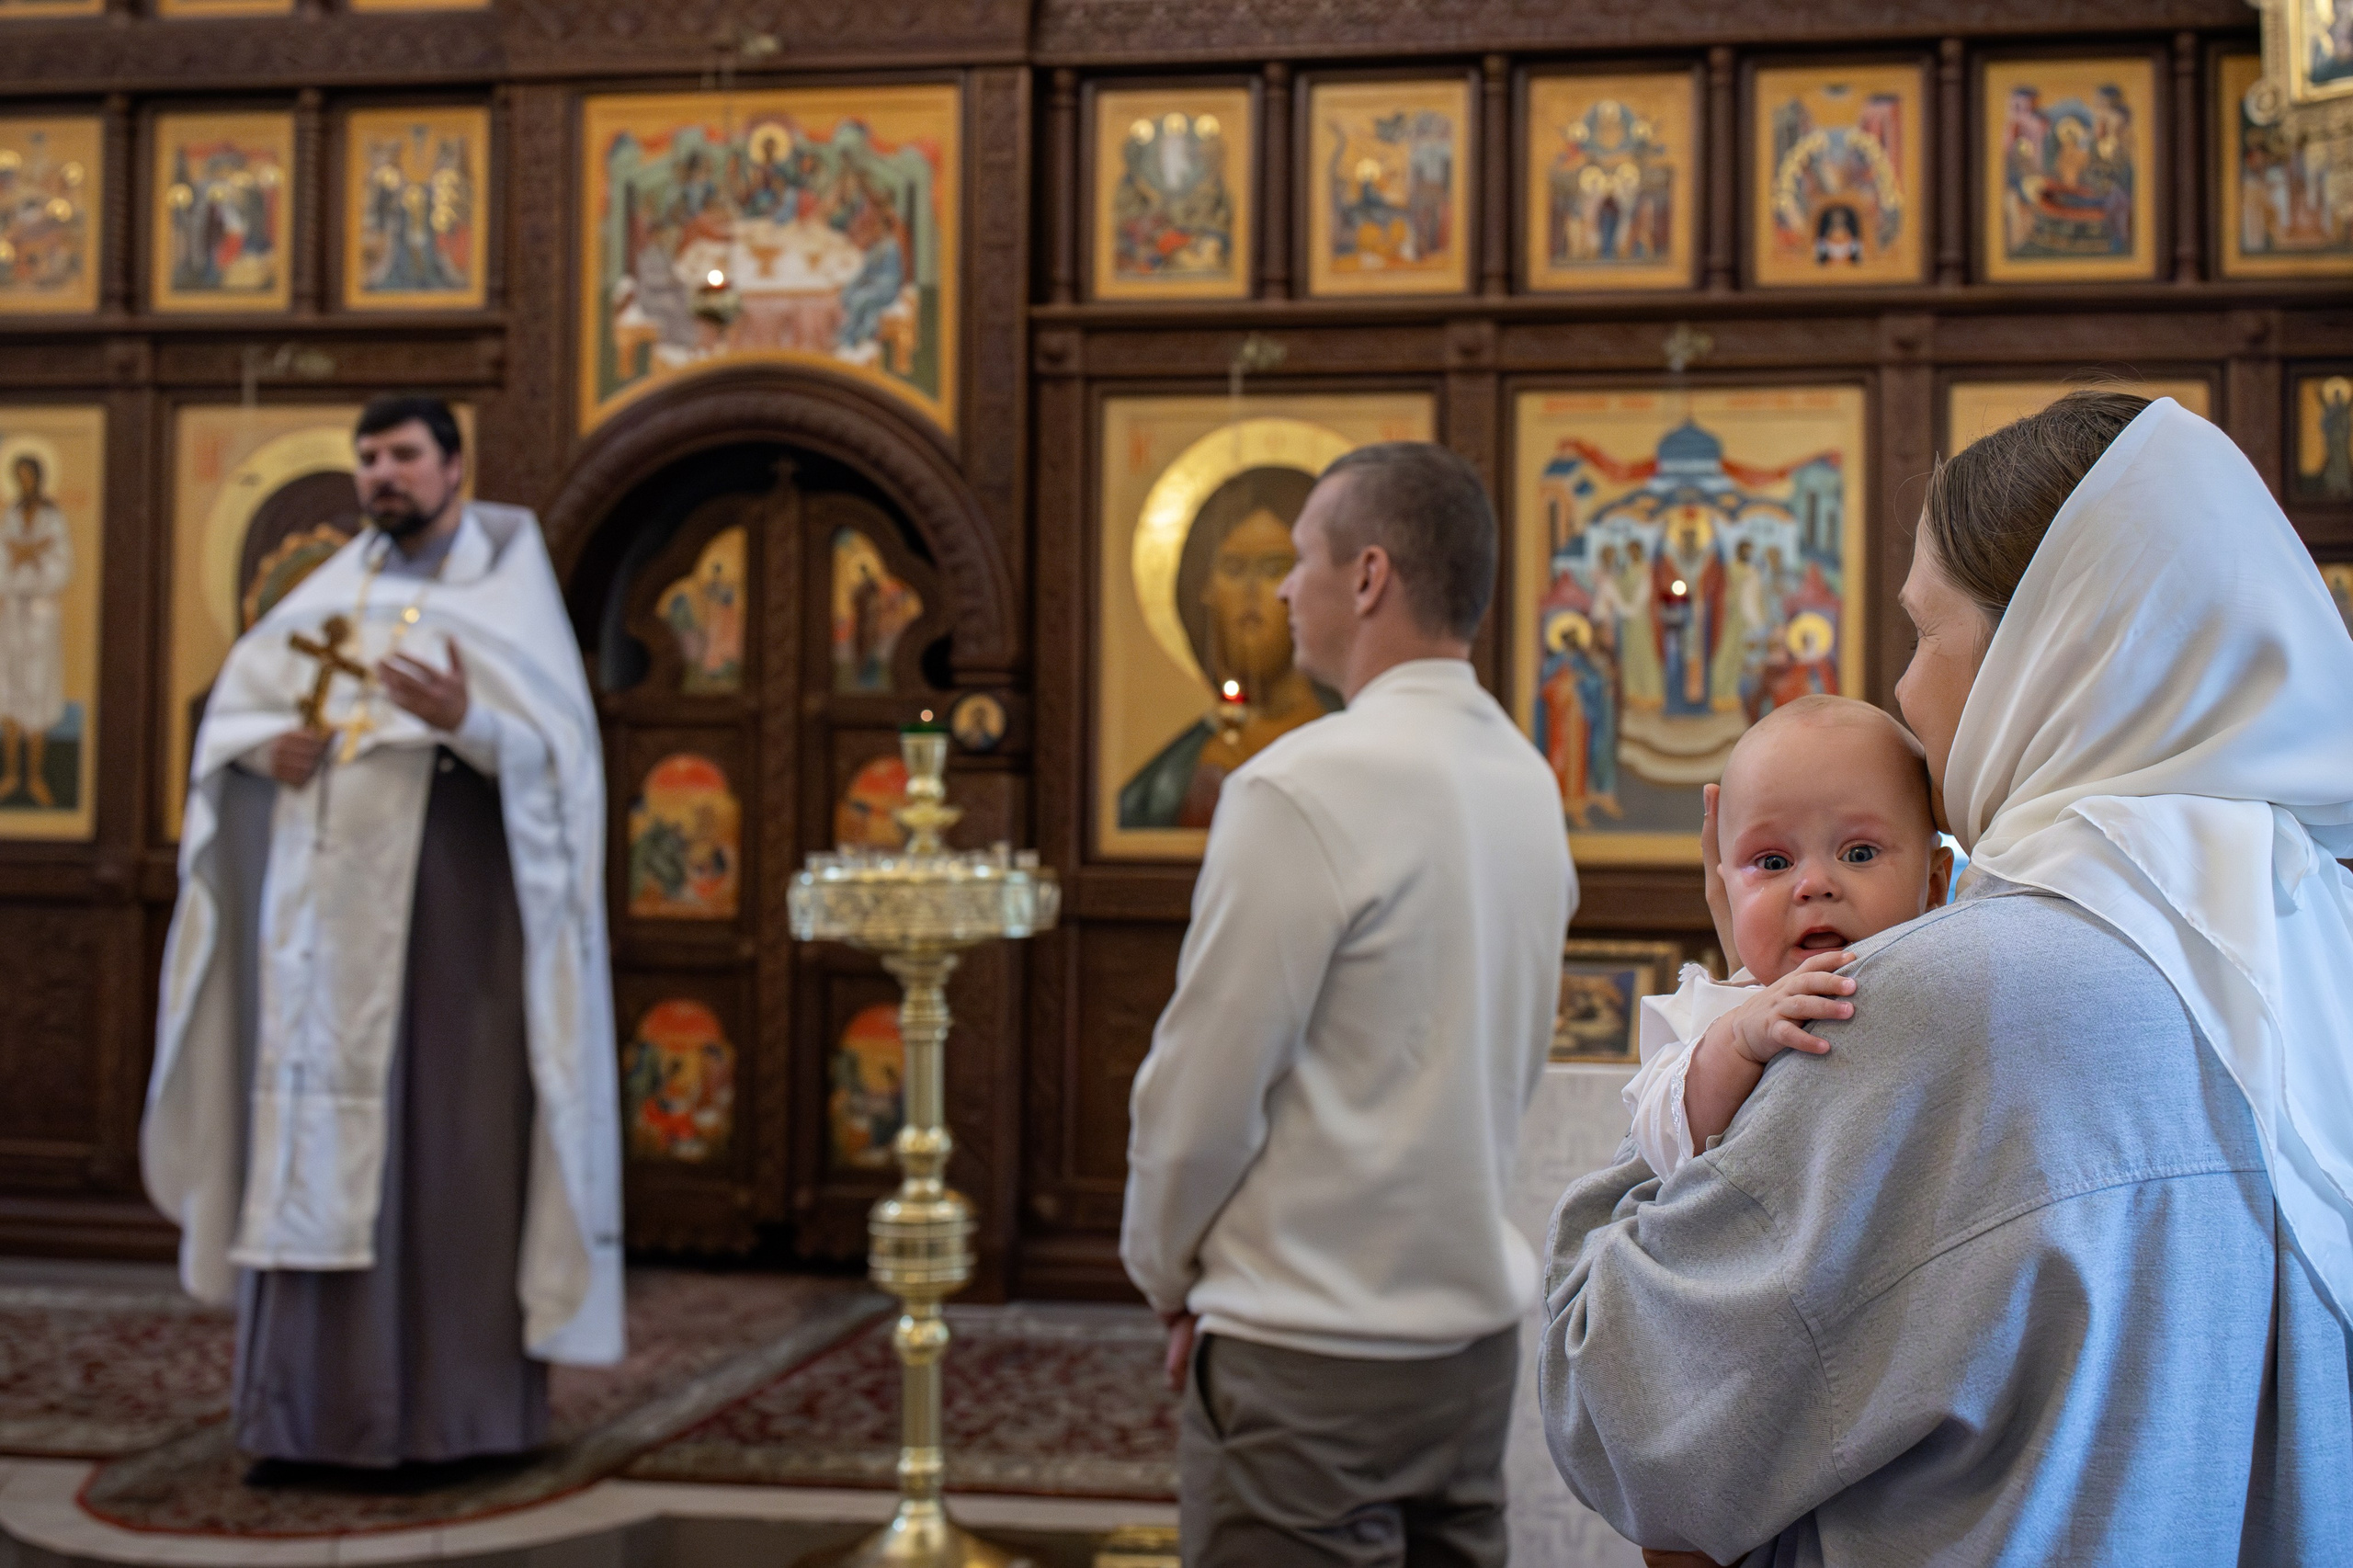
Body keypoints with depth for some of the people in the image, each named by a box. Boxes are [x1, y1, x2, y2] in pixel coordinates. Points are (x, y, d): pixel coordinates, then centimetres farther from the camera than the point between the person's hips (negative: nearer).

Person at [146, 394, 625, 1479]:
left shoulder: (509, 587, 1)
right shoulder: (338, 587, 16)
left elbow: (553, 751, -8)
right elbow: (233, 709, 15)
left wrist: (465, 721, -27)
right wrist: (270, 749, -7)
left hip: (447, 903, -5)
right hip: (327, 902, 5)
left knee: (440, 1138, -6)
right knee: (311, 1138, 2)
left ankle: (444, 1410, 0)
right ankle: (307, 1407, 7)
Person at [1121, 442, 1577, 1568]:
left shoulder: (1302, 789, -18)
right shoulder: (1528, 782, 6)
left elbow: (1202, 1092, -14)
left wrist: (1169, 1275, 3)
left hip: (1311, 1357, -8)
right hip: (1478, 1329, 8)